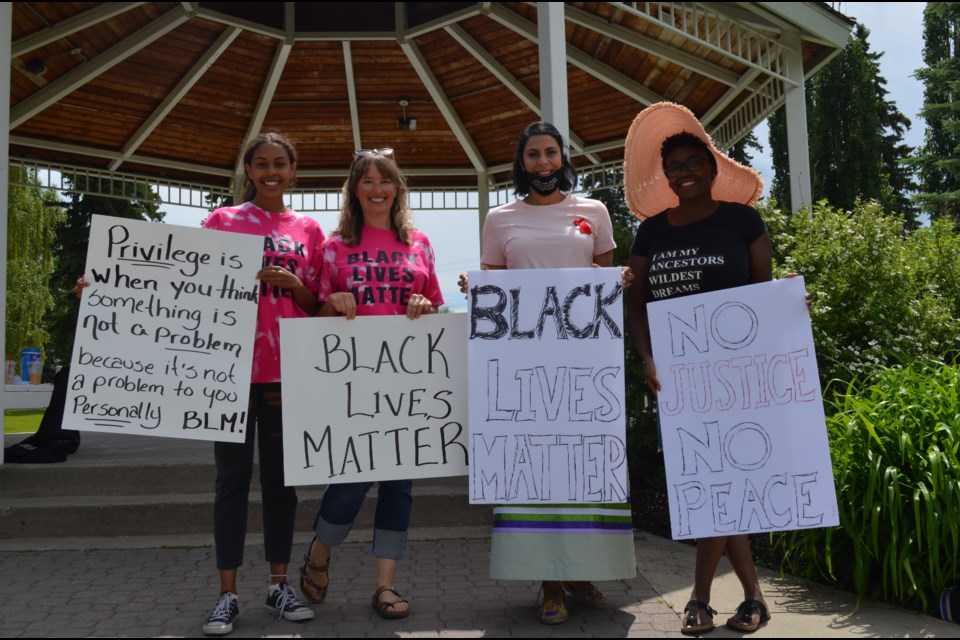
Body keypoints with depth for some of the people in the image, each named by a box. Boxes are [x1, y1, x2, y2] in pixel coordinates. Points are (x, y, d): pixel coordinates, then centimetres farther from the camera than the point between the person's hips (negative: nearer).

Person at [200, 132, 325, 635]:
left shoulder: (307, 229, 11)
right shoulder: (223, 220, 6)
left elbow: (315, 305, 10)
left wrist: (292, 284, -8)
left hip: (287, 368, 2)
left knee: (281, 476, 8)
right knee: (233, 477, 1)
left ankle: (279, 585, 18)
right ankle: (227, 594, 9)